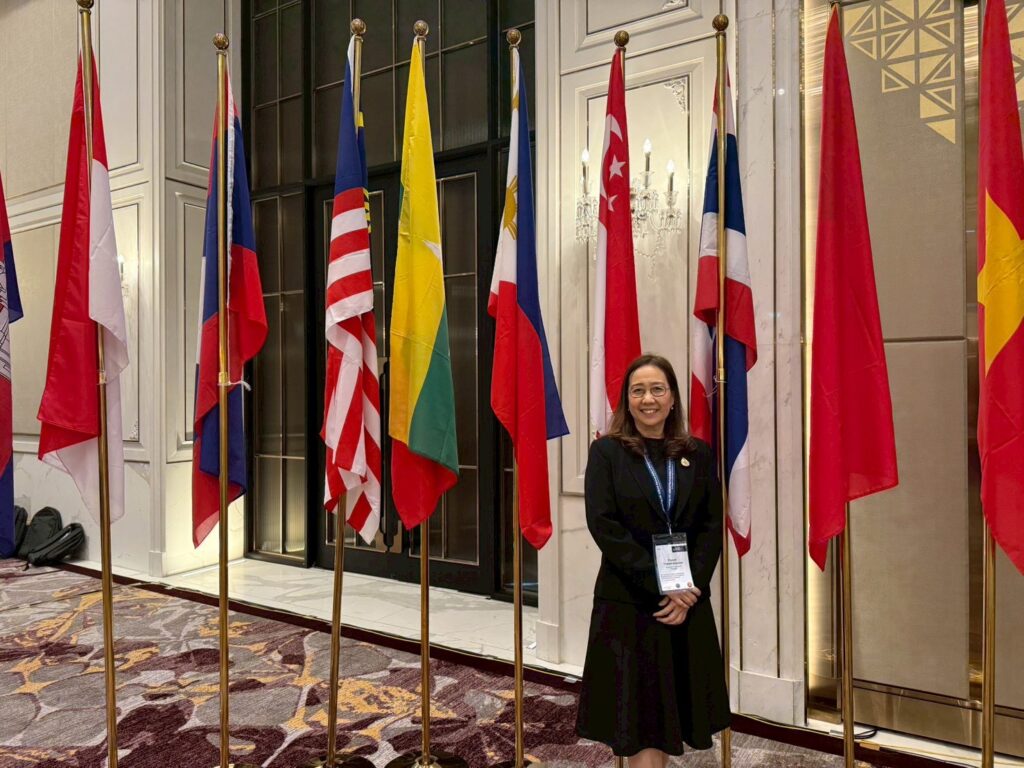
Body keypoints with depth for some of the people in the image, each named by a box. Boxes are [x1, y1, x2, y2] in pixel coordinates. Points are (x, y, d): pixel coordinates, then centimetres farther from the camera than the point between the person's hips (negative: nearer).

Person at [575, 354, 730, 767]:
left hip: (688, 602, 3)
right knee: (638, 717, 1)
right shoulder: (606, 451, -2)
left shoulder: (698, 454, 7)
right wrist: (659, 586, -15)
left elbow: (712, 526, 3)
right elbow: (604, 526, -10)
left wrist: (691, 587, -10)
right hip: (627, 603, -3)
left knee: (669, 715, 11)